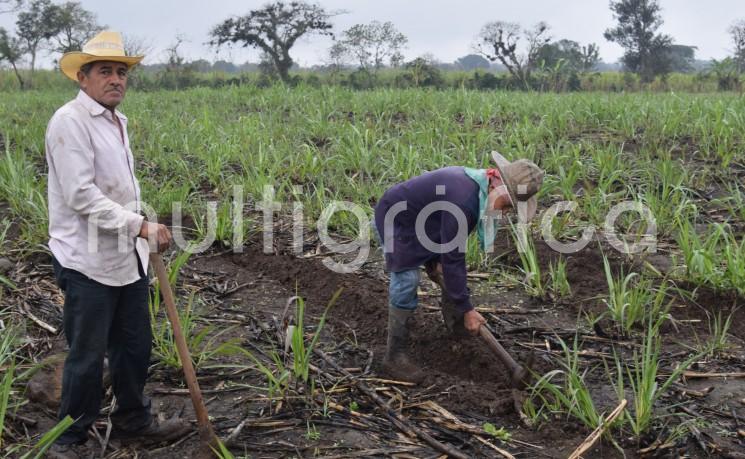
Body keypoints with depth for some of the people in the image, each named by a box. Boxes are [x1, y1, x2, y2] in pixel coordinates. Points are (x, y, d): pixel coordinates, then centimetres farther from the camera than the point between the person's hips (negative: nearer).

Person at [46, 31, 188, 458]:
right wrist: (141, 226, -24)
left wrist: (143, 235, 19)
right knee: (87, 356, 3)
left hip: (128, 258, 8)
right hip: (88, 262, -8)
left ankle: (134, 419, 36)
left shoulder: (118, 121, 12)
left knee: (135, 346, 18)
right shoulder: (70, 121, -14)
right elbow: (81, 196, -21)